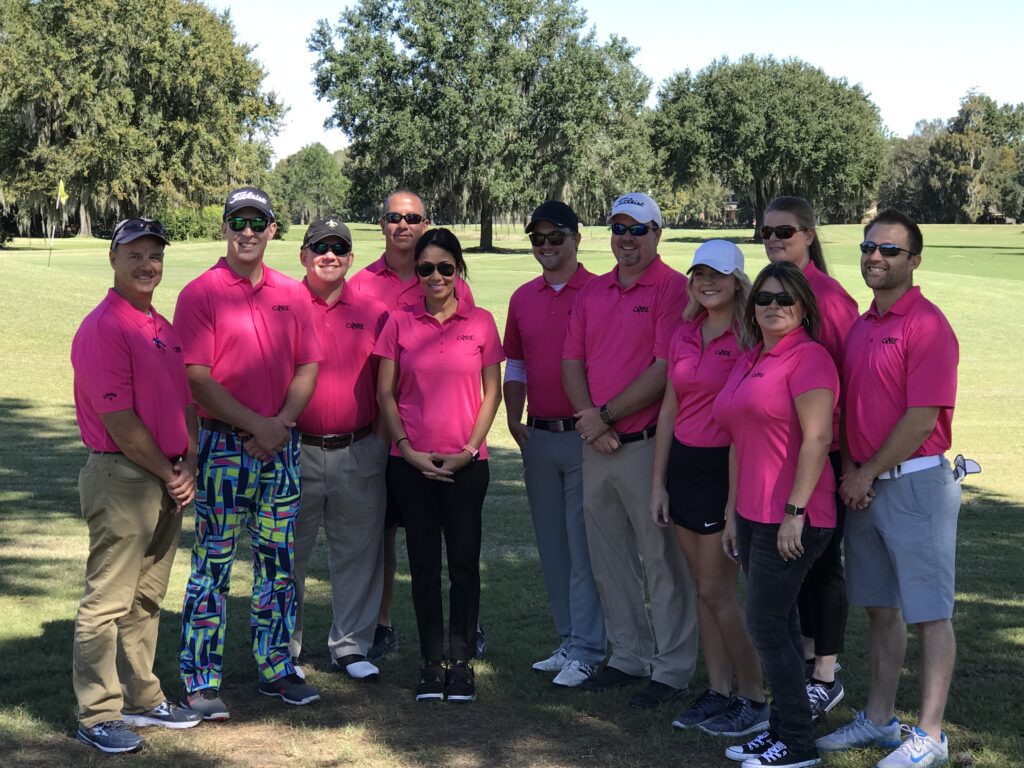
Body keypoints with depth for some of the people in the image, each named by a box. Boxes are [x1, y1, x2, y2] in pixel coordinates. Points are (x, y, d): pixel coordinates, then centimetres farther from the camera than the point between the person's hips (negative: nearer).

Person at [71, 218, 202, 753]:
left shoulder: (164, 328, 15)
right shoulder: (103, 328, -13)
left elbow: (184, 400, 18)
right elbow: (119, 422, -17)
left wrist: (189, 464, 4)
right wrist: (169, 474, -10)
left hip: (169, 479, 9)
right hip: (122, 478, -9)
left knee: (146, 598, 16)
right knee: (108, 600, -2)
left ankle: (141, 699, 26)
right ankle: (97, 716, 5)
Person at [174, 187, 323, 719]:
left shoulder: (292, 294, 10)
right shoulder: (201, 293, -4)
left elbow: (308, 365, 8)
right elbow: (198, 377, -10)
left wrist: (283, 422, -8)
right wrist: (254, 424, -15)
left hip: (282, 443, 5)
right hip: (223, 443, -4)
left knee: (278, 561, 11)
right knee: (212, 565, -1)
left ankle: (275, 667, 22)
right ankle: (199, 682, 5)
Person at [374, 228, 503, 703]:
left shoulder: (480, 322, 3)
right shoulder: (399, 323, 3)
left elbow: (492, 392, 4)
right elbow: (385, 393, 3)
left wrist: (468, 449, -6)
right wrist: (408, 450, -6)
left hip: (466, 463, 0)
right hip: (411, 462, 0)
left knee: (464, 562, 3)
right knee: (423, 562, 6)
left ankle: (461, 662, 13)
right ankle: (432, 663, 15)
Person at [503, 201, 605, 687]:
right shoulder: (523, 299, 11)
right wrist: (514, 418, 7)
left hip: (585, 435, -6)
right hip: (538, 437, 6)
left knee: (584, 546, -5)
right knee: (552, 545, 12)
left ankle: (586, 651, 1)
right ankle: (568, 641, 22)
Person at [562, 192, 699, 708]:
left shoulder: (673, 288, -8)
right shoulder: (592, 292, 13)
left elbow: (665, 369, -16)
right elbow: (572, 361, 10)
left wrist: (606, 416, -13)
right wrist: (590, 420, -6)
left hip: (648, 444, -7)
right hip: (596, 446, 7)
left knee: (663, 560, 1)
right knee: (609, 559, 15)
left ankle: (673, 670, 10)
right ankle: (628, 656, 29)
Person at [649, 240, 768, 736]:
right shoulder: (684, 336, 10)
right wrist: (658, 482, 12)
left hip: (729, 468, -7)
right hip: (684, 465, 7)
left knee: (717, 590, -4)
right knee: (702, 587, 11)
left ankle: (754, 700, 9)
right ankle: (717, 692, 20)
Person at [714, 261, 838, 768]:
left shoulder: (807, 357, -11)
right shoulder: (749, 361, 15)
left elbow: (817, 438, -18)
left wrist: (795, 512, -21)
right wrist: (732, 511, 18)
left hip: (790, 519, -8)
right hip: (754, 514, 9)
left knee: (766, 625, -5)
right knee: (778, 625, 13)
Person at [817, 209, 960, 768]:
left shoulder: (927, 326, -12)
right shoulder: (860, 327, 14)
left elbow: (923, 417, -17)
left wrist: (868, 472, -11)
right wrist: (849, 470, 5)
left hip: (915, 483, -8)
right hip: (863, 485, 8)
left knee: (929, 613, 0)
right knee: (880, 609, 15)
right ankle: (879, 721, 25)